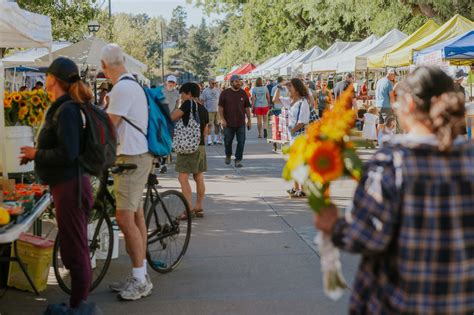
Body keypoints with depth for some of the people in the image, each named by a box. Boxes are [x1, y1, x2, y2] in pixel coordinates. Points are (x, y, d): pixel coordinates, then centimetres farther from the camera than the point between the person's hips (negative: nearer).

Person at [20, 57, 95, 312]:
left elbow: (67, 154, -24)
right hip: (66, 185, 10)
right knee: (75, 248, 16)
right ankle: (79, 302, 26)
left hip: (70, 186, -10)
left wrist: (36, 154, -13)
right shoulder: (61, 108, 13)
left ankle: (78, 305, 6)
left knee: (75, 250, -2)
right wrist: (35, 155, 16)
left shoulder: (66, 110, -17)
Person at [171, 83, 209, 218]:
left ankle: (189, 208, -13)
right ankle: (199, 208, 18)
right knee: (199, 178, 12)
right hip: (200, 147, 8)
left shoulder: (189, 104, -8)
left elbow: (172, 117, -11)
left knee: (183, 178, -7)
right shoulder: (204, 110, 13)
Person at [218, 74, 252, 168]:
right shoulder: (225, 93, -1)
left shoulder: (243, 93, 6)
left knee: (241, 142, -3)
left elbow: (247, 108, 11)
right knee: (228, 141, 10)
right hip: (228, 123, -1)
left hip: (241, 123, 2)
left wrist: (249, 120, 7)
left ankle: (238, 160, 6)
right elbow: (220, 107, -1)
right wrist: (222, 119, -10)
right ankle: (228, 155, 36)